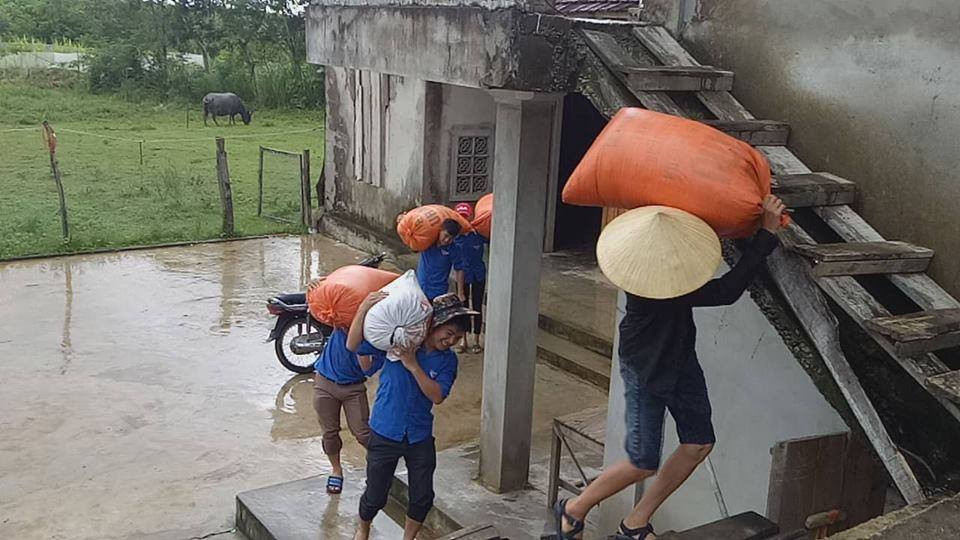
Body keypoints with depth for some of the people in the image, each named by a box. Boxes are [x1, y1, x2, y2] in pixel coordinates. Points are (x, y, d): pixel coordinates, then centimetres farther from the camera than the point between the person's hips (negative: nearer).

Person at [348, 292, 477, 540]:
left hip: (420, 438, 2)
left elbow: (437, 396, -18)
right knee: (375, 496, 10)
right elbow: (353, 345, -14)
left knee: (423, 497, 10)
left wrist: (412, 365, -26)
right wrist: (364, 309, -28)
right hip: (385, 434, -2)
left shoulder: (448, 360, -5)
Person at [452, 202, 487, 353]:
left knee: (477, 307, 8)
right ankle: (465, 341, 21)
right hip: (462, 276, 0)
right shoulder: (456, 237, -15)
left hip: (478, 275, 0)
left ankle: (476, 341, 20)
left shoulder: (479, 234, -14)